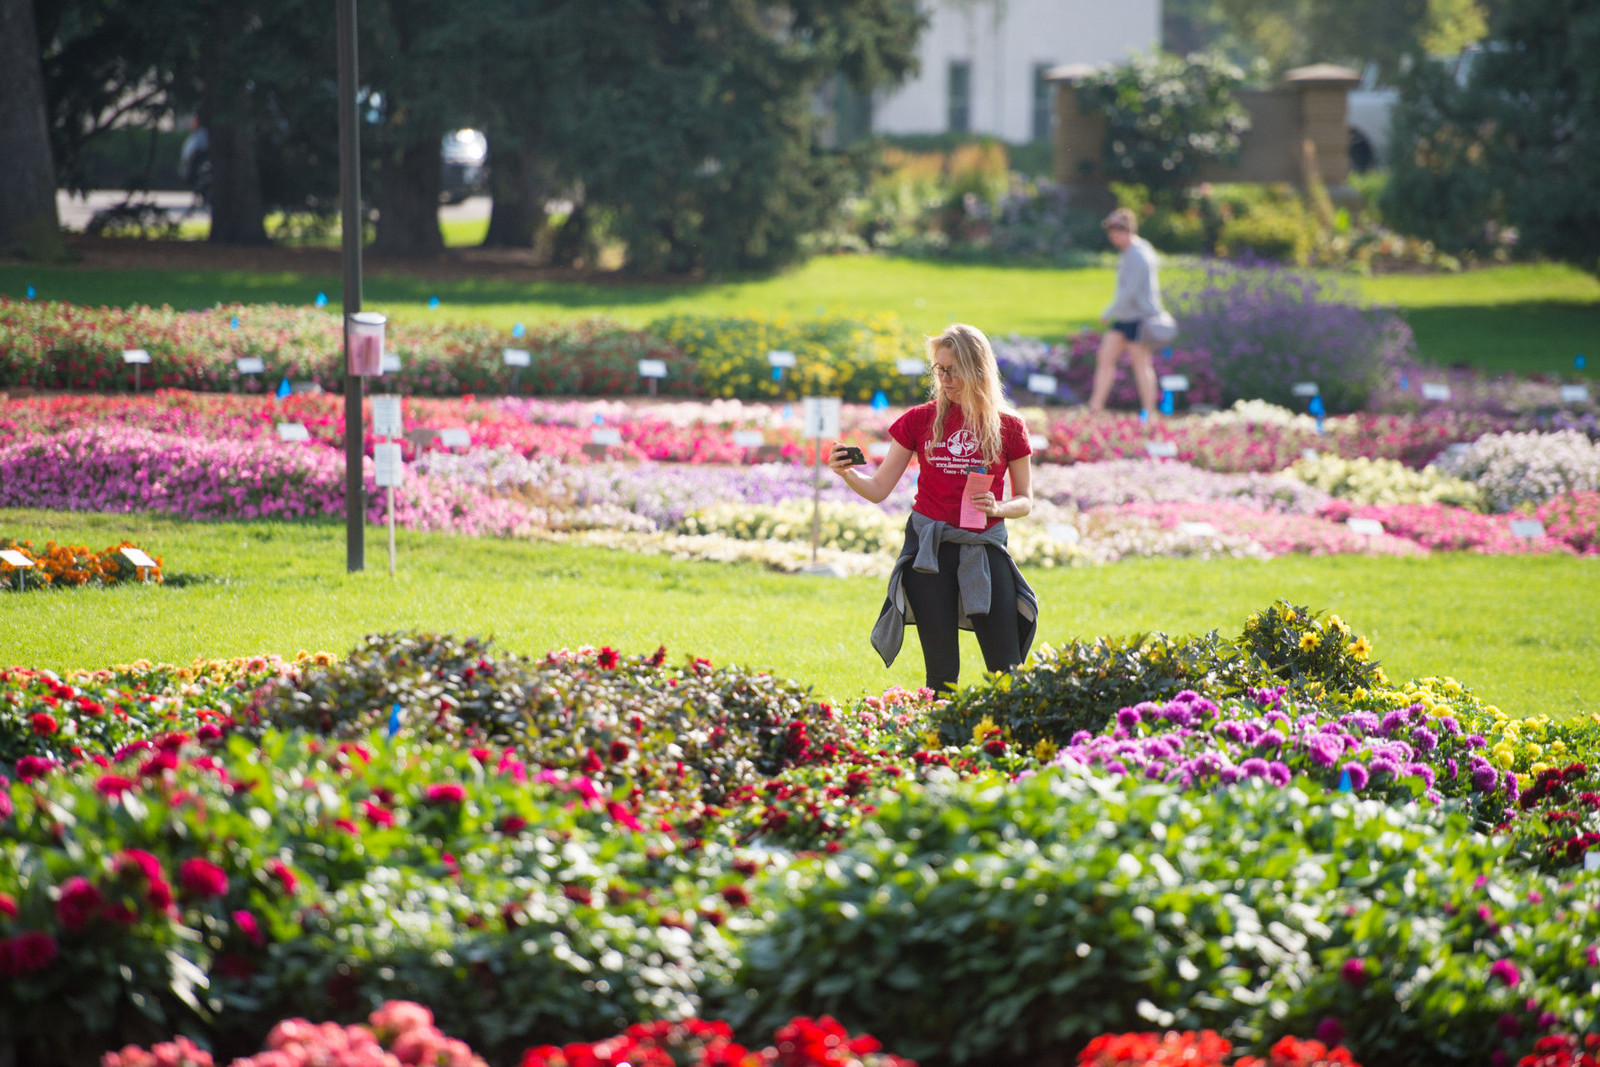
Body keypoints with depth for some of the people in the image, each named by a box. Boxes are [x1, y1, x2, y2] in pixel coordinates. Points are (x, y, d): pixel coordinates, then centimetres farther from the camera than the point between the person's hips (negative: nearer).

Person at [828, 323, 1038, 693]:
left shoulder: (1008, 427, 3)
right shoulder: (920, 420, 5)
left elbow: (1025, 500, 10)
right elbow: (879, 489, 6)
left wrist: (998, 508, -12)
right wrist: (847, 473, -14)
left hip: (984, 547, 0)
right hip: (930, 549, 0)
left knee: (1007, 672, -4)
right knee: (942, 673, 0)